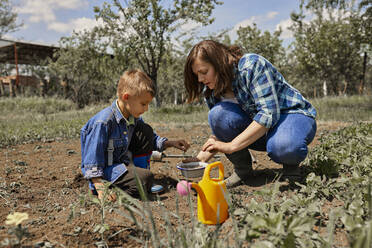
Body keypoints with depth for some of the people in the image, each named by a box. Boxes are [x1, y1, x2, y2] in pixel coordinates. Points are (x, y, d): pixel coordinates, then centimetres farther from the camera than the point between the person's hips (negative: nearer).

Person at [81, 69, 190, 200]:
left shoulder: (134, 118, -1)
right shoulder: (104, 121, -25)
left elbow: (151, 139, 17)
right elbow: (92, 160, -24)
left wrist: (170, 143, 2)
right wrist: (101, 189, -30)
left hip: (122, 161, 8)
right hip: (104, 169, -8)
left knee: (146, 131, 1)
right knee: (146, 179, -30)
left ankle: (138, 172, 4)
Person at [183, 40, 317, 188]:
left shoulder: (251, 65, -22)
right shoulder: (211, 90, -3)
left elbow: (269, 113, -30)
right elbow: (220, 132, 6)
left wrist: (231, 146, -32)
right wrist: (200, 158, -9)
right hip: (257, 129, 5)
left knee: (281, 146, -41)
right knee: (218, 114, -24)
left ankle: (291, 165, -2)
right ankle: (242, 169, -3)